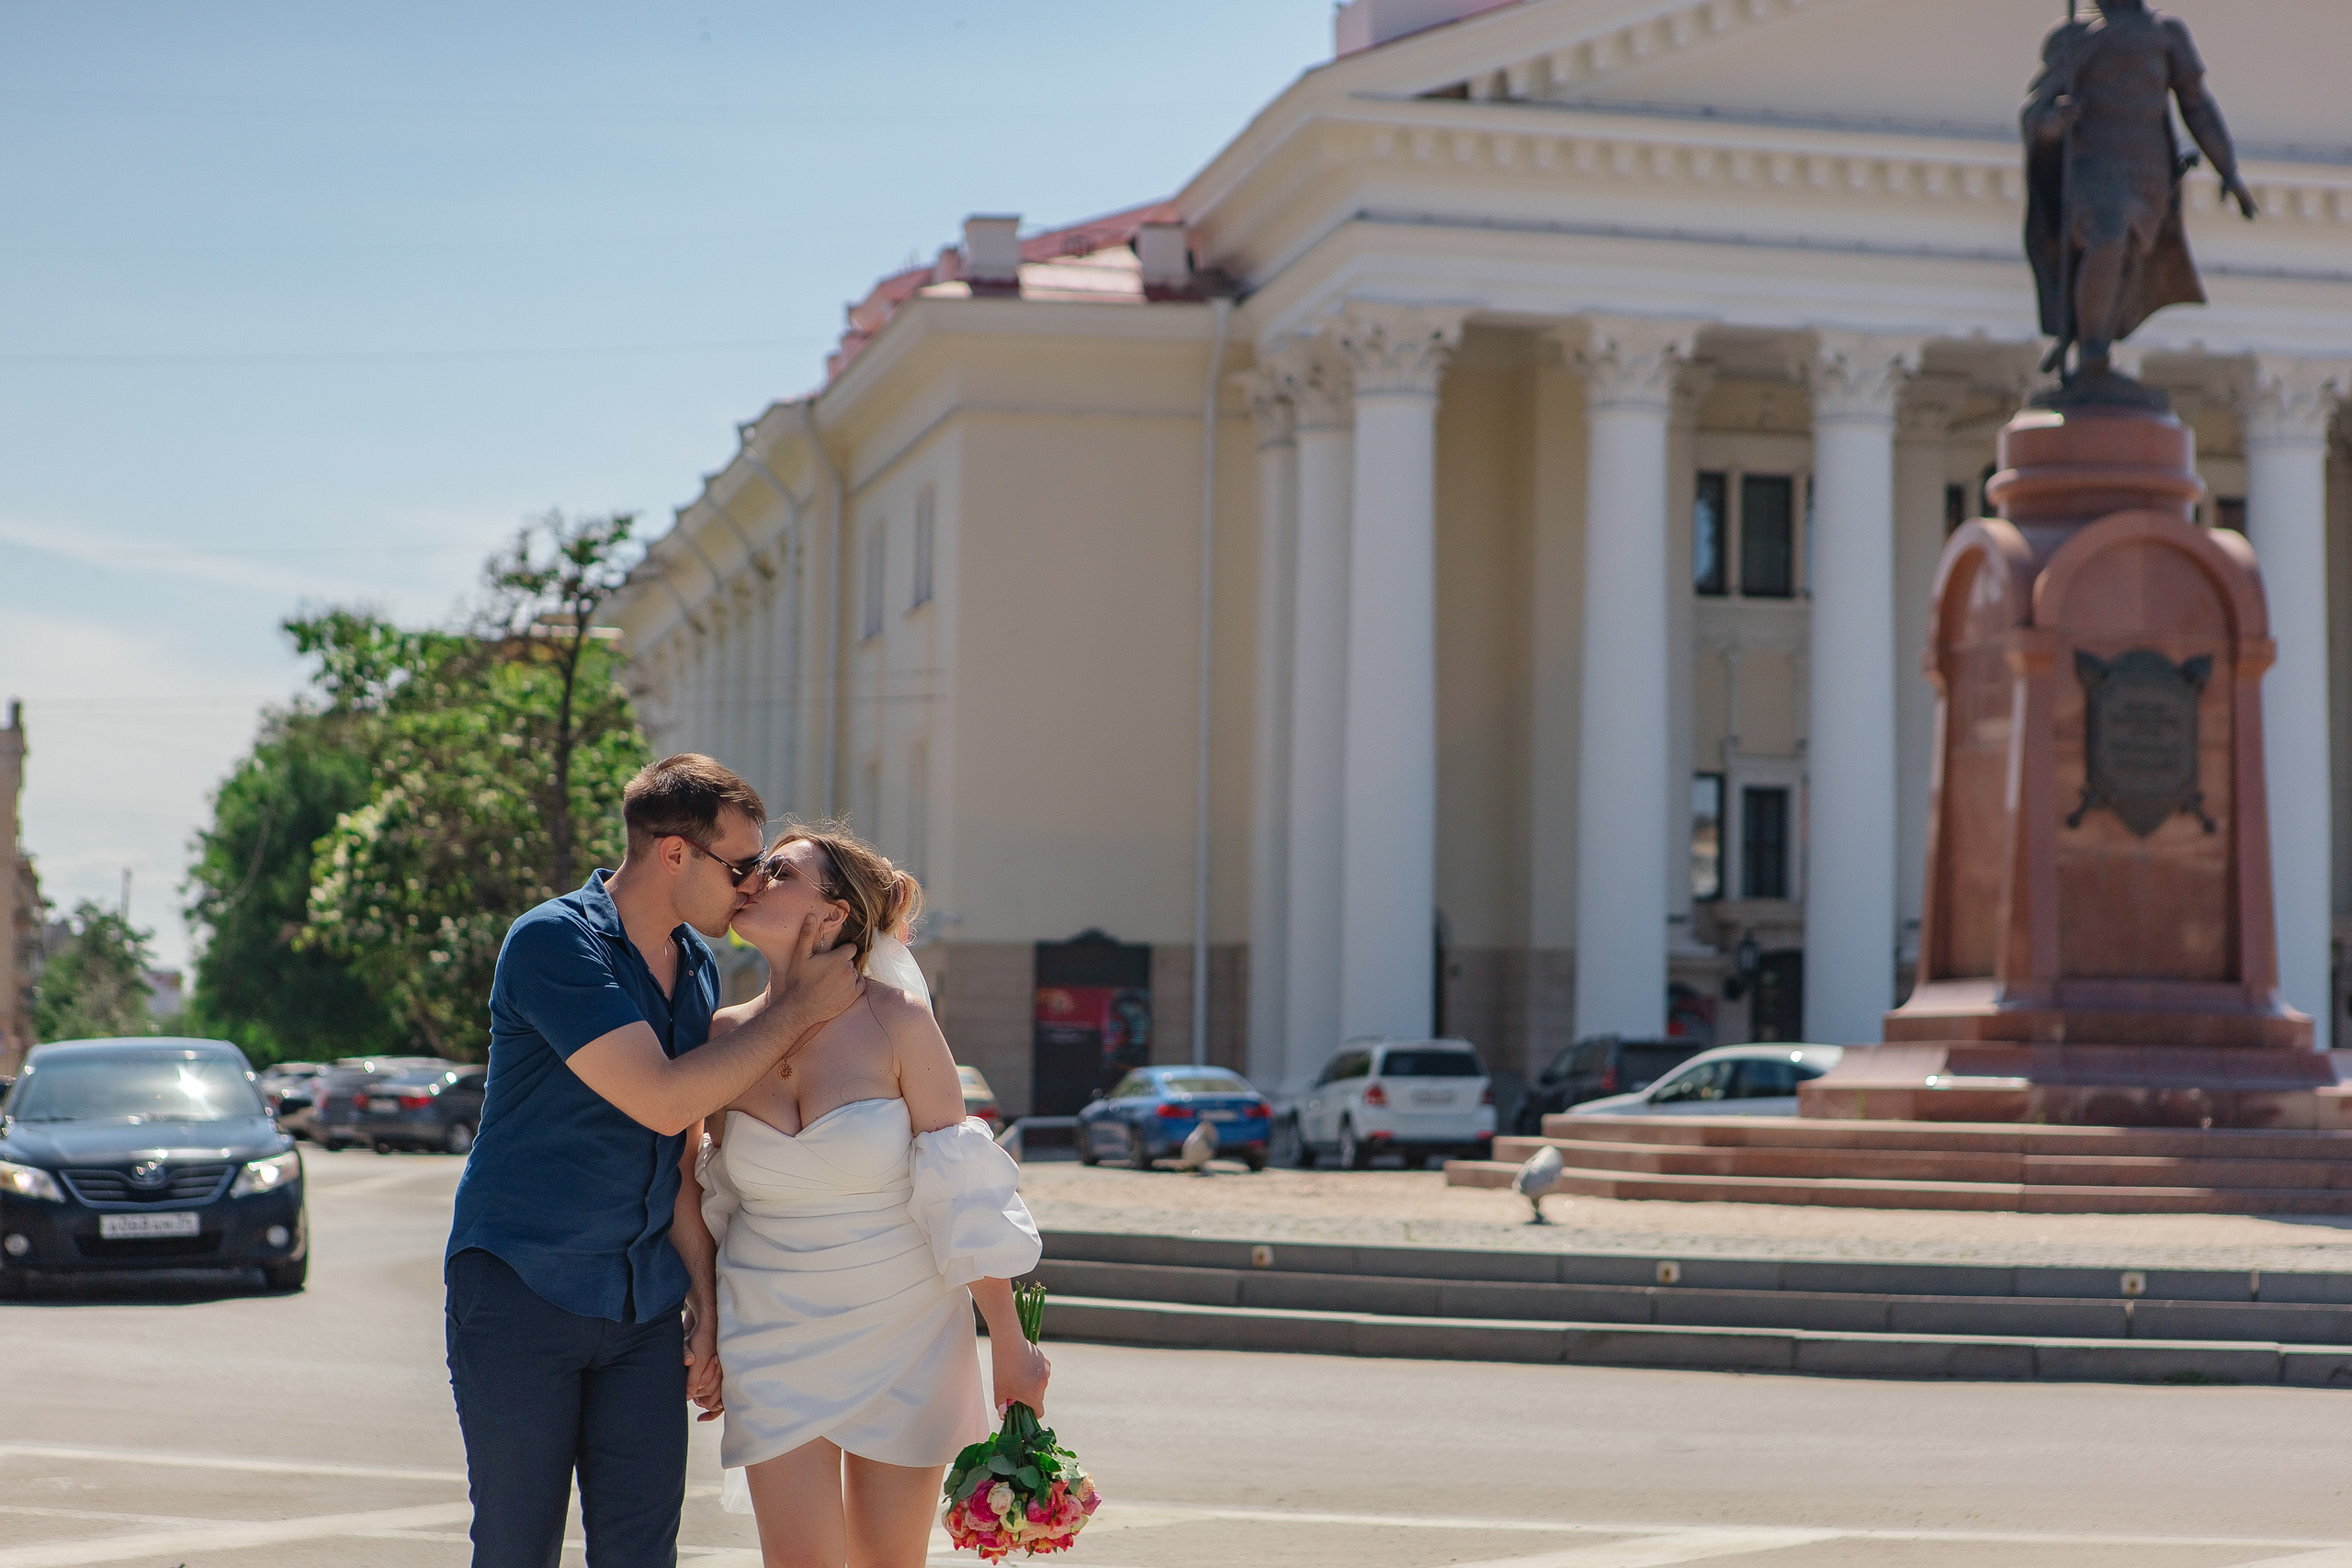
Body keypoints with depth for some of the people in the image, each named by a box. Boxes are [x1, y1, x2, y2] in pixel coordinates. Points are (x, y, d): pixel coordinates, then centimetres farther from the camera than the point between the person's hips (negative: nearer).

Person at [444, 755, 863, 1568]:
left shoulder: (696, 963, 11)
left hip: (646, 1304, 6)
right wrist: (798, 1010, -14)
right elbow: (662, 1100, -22)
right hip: (523, 1286, -6)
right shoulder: (552, 941, -14)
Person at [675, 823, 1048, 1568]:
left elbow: (960, 1197, -9)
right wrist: (706, 1325, 11)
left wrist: (1008, 1342, -7)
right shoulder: (729, 1036, -3)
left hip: (905, 1335, -2)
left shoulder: (897, 1022, -13)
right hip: (776, 1333, 2)